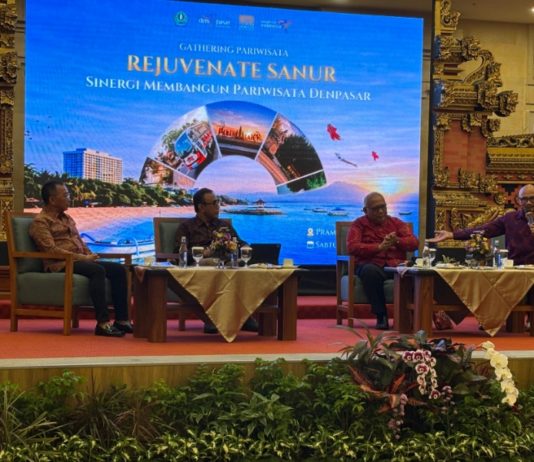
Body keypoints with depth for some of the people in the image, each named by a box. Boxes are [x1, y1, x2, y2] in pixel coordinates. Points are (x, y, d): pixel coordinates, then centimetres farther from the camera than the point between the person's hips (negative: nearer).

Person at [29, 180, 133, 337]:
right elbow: (51, 250, -16)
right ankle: (103, 323, -38)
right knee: (97, 270, -34)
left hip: (79, 261, 9)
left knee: (118, 269, -10)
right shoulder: (40, 221, -4)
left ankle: (121, 320, -13)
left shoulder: (67, 218, 23)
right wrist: (83, 258, -17)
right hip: (60, 265, -8)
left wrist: (90, 255, 4)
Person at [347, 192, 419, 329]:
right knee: (370, 271, -39)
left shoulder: (397, 223, 21)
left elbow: (414, 242, 9)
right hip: (371, 263, -2)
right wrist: (379, 247, -16)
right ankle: (381, 315, -28)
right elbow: (352, 247, -5)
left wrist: (397, 241, -13)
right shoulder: (359, 224, 13)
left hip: (396, 264, 2)